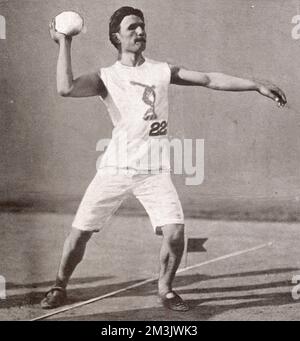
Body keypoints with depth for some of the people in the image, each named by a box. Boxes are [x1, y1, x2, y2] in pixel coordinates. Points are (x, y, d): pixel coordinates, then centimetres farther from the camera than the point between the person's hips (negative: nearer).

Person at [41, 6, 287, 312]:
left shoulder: (162, 71, 10)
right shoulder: (106, 77, 4)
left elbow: (209, 79, 4)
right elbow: (66, 88, -12)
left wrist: (257, 85, -2)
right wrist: (64, 44, -7)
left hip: (155, 171, 1)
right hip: (115, 168, -1)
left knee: (175, 233, -13)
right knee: (79, 233, -2)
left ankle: (165, 289, 13)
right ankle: (59, 287, 24)